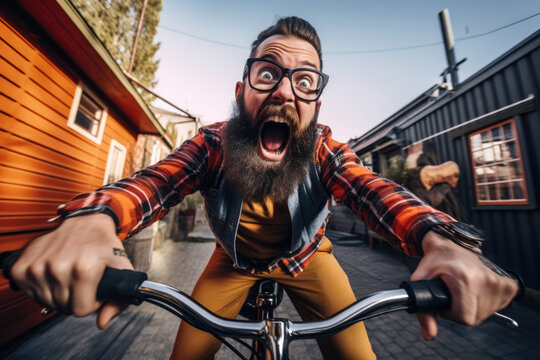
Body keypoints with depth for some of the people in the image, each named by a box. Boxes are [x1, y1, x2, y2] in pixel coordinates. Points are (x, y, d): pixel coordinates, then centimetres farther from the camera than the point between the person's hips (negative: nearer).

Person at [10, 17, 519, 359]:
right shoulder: (214, 143, -22)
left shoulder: (322, 148, -23)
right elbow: (155, 180, -32)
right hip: (234, 261, 1)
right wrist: (91, 219, -53)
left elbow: (369, 188, -34)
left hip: (305, 258, 1)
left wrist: (438, 238, -54)